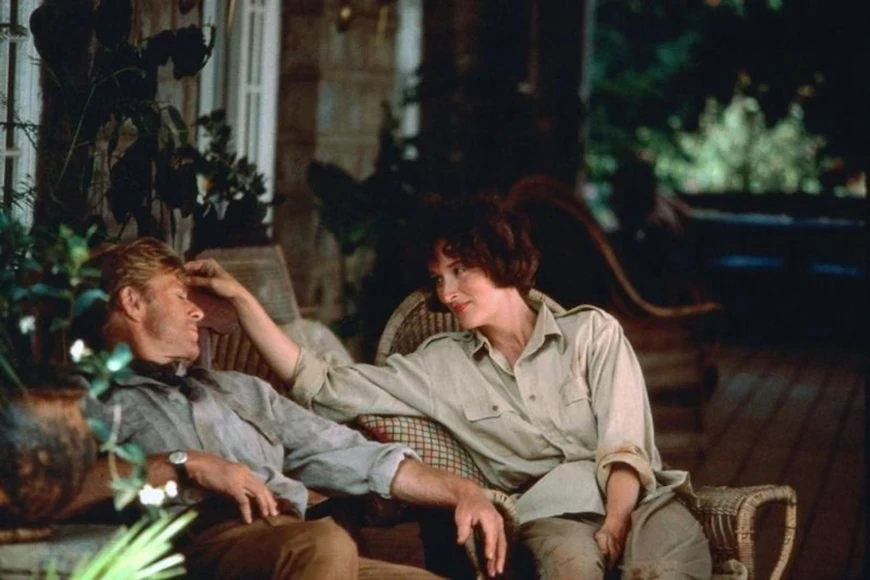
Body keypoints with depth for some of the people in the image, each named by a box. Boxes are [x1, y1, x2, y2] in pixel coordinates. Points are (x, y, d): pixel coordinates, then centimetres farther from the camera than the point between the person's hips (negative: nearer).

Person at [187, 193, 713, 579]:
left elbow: (624, 447, 0)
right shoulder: (442, 366, 16)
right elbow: (321, 386, 13)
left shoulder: (591, 332, 11)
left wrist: (614, 529, -18)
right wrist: (242, 298, 9)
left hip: (638, 496, 0)